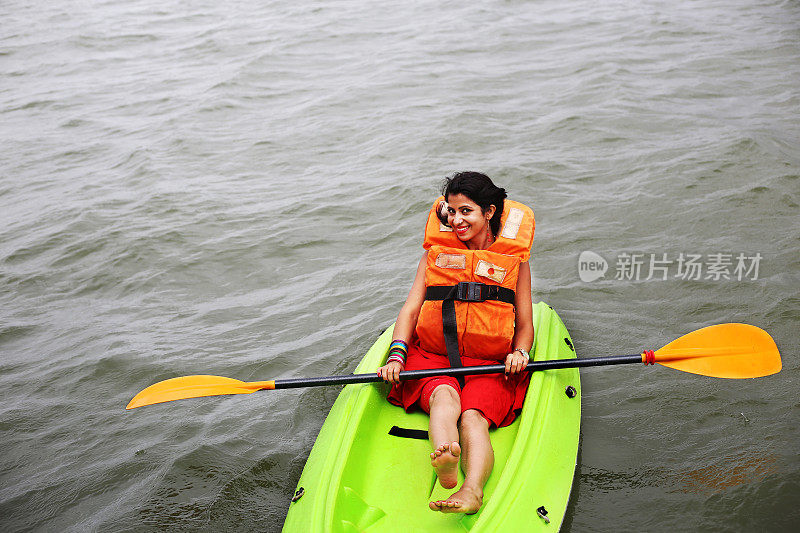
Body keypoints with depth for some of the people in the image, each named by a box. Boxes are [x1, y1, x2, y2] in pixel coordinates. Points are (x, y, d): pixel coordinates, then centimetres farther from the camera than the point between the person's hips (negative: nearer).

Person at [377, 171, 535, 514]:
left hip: (490, 366, 0)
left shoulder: (514, 260, 10)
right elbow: (410, 309, 8)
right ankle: (443, 460, -64)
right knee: (444, 396, -34)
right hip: (432, 357, 1)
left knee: (473, 417, -32)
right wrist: (397, 355, -9)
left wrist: (519, 352, -11)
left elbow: (525, 325, 12)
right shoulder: (435, 254, 13)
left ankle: (472, 490, -56)